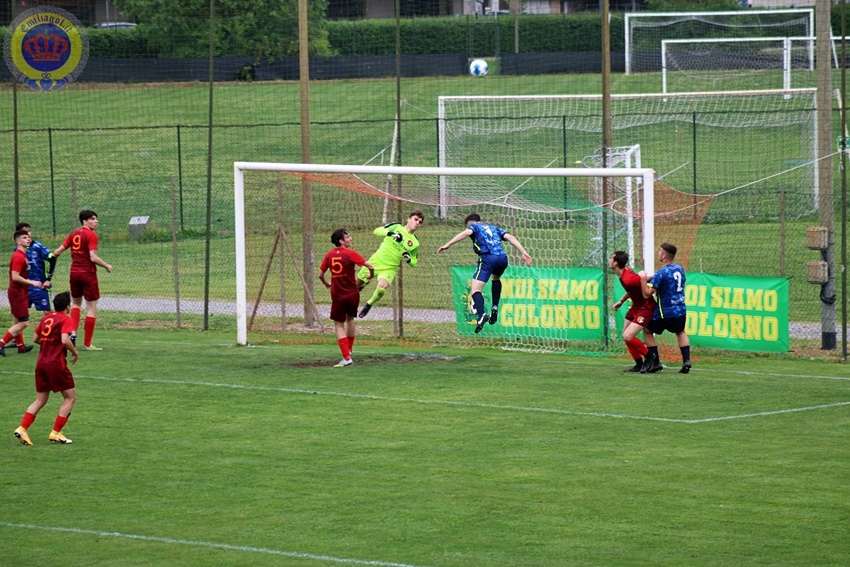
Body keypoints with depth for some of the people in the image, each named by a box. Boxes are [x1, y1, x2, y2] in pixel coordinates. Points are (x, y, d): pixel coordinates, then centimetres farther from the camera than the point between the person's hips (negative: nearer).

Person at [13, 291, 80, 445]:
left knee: (40, 400, 14)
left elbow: (36, 338, 18)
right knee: (70, 397, 6)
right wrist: (75, 352, -6)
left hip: (41, 363, 7)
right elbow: (65, 340, -22)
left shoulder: (46, 317, 12)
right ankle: (56, 432, -1)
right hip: (57, 363, -7)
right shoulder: (66, 320, -8)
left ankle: (22, 428, -2)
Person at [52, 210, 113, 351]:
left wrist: (54, 255, 30)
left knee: (76, 303, 25)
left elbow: (58, 252, 7)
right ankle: (87, 344, 2)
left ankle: (73, 332, 5)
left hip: (74, 272, 6)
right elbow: (93, 257, -20)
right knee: (91, 307, 3)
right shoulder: (91, 235, -12)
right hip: (88, 273, -6)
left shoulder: (74, 234, 6)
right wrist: (107, 266, -6)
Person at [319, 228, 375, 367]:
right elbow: (370, 266, -15)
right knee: (350, 319, 25)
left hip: (337, 295, 1)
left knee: (339, 325, 6)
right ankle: (349, 352, 32)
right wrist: (371, 275, 9)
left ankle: (346, 357, -7)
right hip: (352, 293, -1)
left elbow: (320, 274, 9)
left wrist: (327, 284, 30)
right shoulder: (350, 254, -10)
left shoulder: (329, 255, 1)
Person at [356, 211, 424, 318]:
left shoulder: (415, 244, 0)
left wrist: (408, 259, -15)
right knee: (357, 283, 13)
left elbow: (414, 262, 10)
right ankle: (365, 284, 52)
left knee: (381, 288, -31)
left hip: (390, 269, -1)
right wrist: (390, 233, -26)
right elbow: (377, 231, -8)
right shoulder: (396, 227, -3)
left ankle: (369, 303, -1)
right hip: (376, 261, 1)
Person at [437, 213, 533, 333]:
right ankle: (495, 308, 20)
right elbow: (511, 238, 19)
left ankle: (482, 315, -35)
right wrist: (524, 253, 12)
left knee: (476, 289, -8)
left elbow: (465, 233, -2)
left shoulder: (474, 226, 21)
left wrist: (448, 244, -10)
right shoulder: (495, 228, 33)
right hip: (502, 257, 5)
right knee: (495, 278, 37)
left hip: (487, 258, -5)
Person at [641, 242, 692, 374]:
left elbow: (647, 293, -19)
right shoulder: (680, 269, 4)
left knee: (648, 331, 14)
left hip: (665, 312, -6)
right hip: (681, 309, 6)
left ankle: (655, 362, 7)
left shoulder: (661, 273, -18)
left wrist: (644, 279, -8)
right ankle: (686, 360, 12)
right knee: (680, 332, 29)